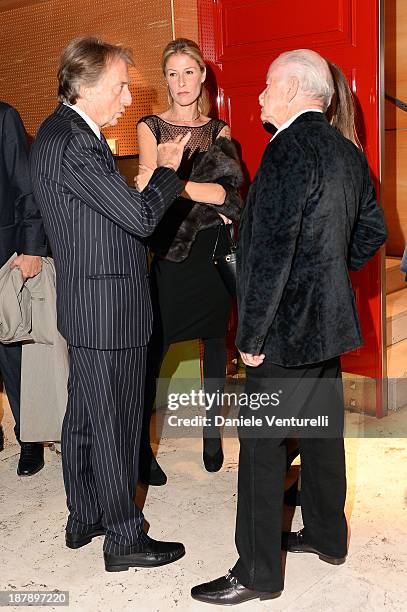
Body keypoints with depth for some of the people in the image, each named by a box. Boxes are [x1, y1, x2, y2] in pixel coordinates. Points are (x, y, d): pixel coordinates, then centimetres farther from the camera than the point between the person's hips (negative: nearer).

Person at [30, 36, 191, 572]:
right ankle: (125, 539, 18)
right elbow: (141, 216, -20)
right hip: (108, 310, -10)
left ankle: (83, 519, 35)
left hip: (86, 307, 10)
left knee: (84, 416, 19)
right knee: (114, 426, 2)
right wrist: (168, 168, -4)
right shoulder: (71, 144, -21)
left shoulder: (65, 132, 11)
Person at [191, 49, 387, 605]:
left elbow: (273, 250, -23)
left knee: (262, 444, 0)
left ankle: (257, 574, 11)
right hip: (329, 319, 9)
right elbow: (373, 229, 17)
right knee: (321, 429, 19)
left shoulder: (290, 148, -19)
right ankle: (327, 535, 36)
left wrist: (252, 335, -18)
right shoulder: (347, 151, 9)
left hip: (288, 328, -9)